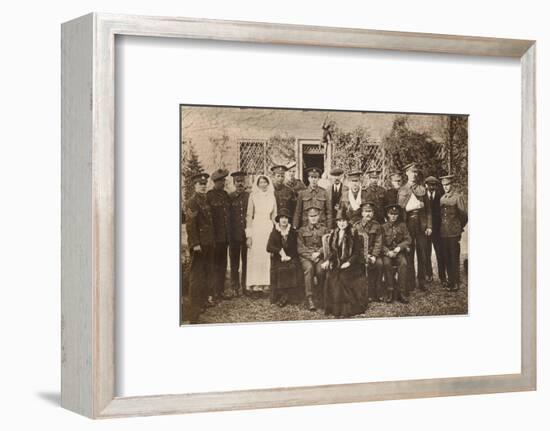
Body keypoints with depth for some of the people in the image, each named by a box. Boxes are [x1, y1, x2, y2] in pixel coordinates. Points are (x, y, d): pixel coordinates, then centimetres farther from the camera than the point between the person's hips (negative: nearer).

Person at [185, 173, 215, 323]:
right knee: (197, 271, -5)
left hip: (208, 243, 8)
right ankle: (195, 303, -2)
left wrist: (212, 240, 14)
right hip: (199, 243, -8)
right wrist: (195, 243, -21)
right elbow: (190, 224, -17)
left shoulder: (206, 200, 13)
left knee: (207, 270, 16)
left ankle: (206, 297, 28)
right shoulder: (192, 201, -12)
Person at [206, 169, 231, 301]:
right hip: (215, 236, -6)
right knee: (215, 265, -3)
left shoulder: (225, 195, 12)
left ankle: (221, 291, 18)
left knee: (223, 264, 11)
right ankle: (214, 292, 2)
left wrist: (229, 234, 12)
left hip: (225, 236, 6)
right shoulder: (209, 196, -7)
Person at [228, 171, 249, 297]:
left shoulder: (249, 196, 4)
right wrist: (228, 233, -3)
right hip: (234, 235, 0)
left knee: (246, 261, 4)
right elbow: (226, 216, 3)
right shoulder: (229, 198, 2)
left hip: (247, 234, 1)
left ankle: (245, 286, 13)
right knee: (234, 262, 5)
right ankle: (235, 287, 11)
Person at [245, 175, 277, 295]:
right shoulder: (253, 196, 0)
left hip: (269, 229, 3)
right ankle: (253, 285, -2)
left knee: (267, 257, 2)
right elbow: (249, 215, -2)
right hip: (256, 228, -3)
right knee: (254, 257, -4)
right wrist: (248, 235, -7)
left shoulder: (271, 196, 9)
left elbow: (274, 216, 14)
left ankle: (265, 284, 7)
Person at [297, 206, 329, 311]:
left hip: (320, 256, 0)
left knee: (321, 269, -34)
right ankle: (309, 298, -37)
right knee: (309, 267, -35)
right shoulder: (302, 230, 14)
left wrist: (318, 253, -11)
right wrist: (311, 255, -9)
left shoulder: (324, 230, 16)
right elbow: (300, 248, 6)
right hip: (306, 257, 0)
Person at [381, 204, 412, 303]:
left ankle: (401, 292, -28)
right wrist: (388, 252, -16)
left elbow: (408, 240, 3)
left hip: (399, 251, 1)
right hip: (387, 252, 0)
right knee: (387, 264, -32)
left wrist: (399, 247, -15)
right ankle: (390, 291, -26)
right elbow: (381, 243, 1)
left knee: (403, 263, -31)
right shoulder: (384, 227, 5)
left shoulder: (402, 225, 9)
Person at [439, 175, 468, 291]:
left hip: (454, 233, -5)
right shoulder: (442, 198, 12)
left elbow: (464, 215, 0)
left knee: (454, 258, -2)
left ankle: (455, 282, 3)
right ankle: (450, 280, 18)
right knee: (446, 258, 9)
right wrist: (441, 227, 13)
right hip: (443, 232, 5)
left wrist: (460, 227, 8)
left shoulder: (458, 197, -5)